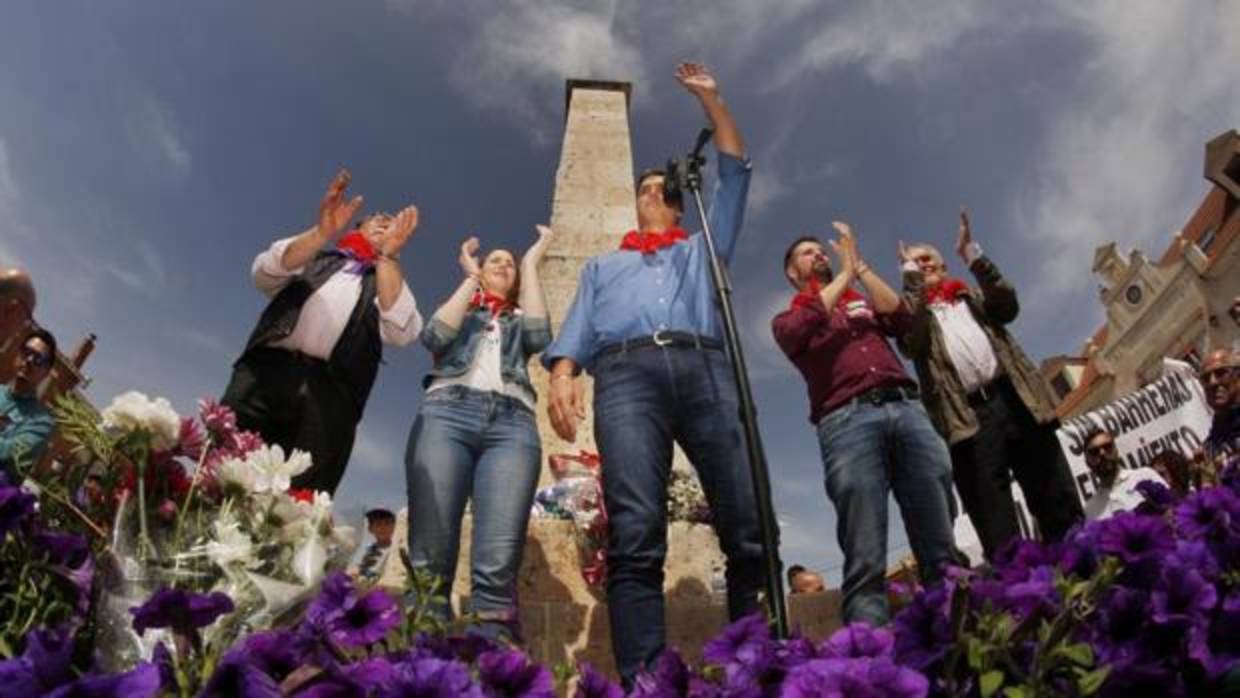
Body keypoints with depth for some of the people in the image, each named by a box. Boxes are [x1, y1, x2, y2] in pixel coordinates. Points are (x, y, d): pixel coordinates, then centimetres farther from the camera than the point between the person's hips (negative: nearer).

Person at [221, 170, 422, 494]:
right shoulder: (314, 259, 29)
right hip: (268, 371, 1)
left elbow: (401, 331, 4)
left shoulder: (389, 284, 26)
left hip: (331, 393, 0)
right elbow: (263, 273, 8)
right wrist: (321, 232, -6)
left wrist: (388, 255, 0)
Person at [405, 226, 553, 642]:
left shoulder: (519, 321, 32)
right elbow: (434, 337, 6)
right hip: (447, 413, 0)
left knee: (498, 560, -20)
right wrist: (470, 279, 13)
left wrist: (532, 265, 15)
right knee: (429, 553, -17)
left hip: (512, 423, 0)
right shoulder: (459, 311, 31)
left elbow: (540, 336, 7)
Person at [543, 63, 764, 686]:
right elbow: (578, 325, 20)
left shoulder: (703, 249, 38)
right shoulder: (603, 265, 37)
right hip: (626, 375, -1)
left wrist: (710, 98, 37)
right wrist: (562, 371, -2)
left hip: (704, 368, 1)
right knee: (635, 541, -20)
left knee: (751, 530, -14)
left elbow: (735, 172, 35)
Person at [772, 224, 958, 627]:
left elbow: (902, 319, 12)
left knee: (942, 549, -7)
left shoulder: (863, 303, 33)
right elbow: (801, 329, -2)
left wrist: (861, 267, 14)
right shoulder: (789, 318, 23)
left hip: (906, 408, 4)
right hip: (847, 419, -4)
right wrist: (845, 273, 9)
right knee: (865, 562, -16)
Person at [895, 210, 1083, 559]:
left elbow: (1008, 305, 3)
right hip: (968, 415, -2)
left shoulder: (972, 296, 25)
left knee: (1059, 503, 0)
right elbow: (911, 342, -7)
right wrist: (910, 276, -1)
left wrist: (971, 253, 0)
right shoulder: (913, 312, 17)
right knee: (996, 525, -7)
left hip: (1014, 399, 3)